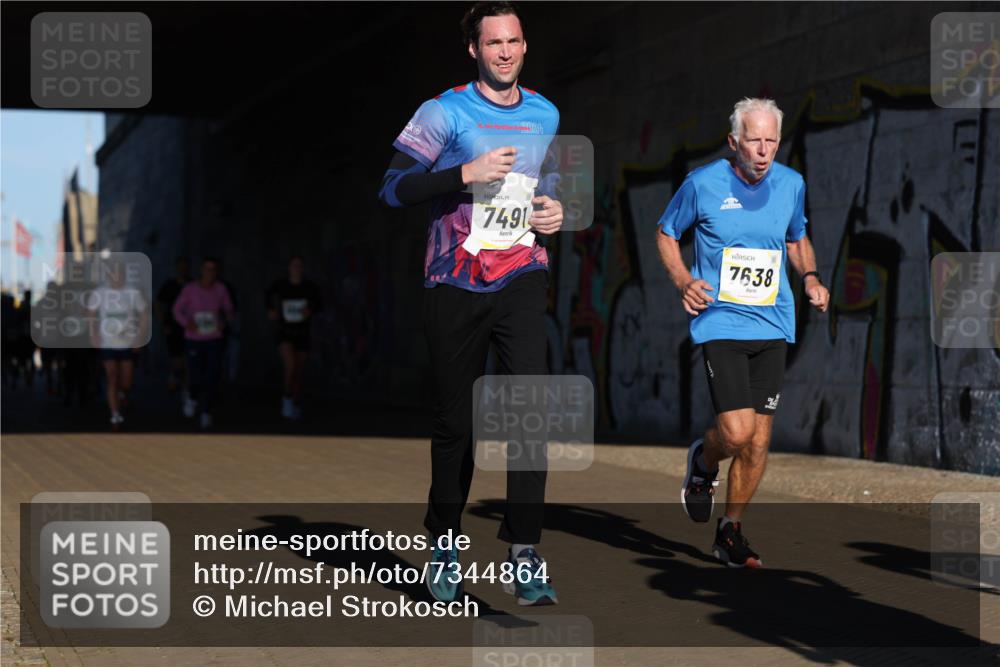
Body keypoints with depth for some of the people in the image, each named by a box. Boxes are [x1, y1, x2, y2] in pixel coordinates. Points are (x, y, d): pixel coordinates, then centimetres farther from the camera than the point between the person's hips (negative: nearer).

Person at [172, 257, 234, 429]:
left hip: (214, 340, 1)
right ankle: (193, 399, 31)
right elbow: (177, 309, 2)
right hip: (193, 339, -1)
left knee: (212, 379, -6)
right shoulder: (190, 289, -8)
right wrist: (186, 322, -16)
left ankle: (206, 413, 11)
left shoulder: (221, 289, -3)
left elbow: (228, 310, 10)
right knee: (196, 378, -4)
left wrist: (225, 321, -10)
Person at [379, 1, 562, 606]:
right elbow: (394, 187, -10)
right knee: (456, 424, 5)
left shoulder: (545, 115, 13)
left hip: (522, 280, 2)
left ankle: (525, 557, -15)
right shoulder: (446, 112, -3)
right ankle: (445, 547, 23)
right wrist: (466, 173, -20)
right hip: (455, 284, -2)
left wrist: (556, 210, 9)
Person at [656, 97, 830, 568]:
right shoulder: (702, 184, -6)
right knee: (737, 432, -17)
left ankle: (731, 531, 22)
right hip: (720, 322, -4)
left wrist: (810, 276, 4)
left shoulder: (791, 185, 5)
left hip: (773, 326, 4)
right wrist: (683, 280, -8)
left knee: (759, 441, 3)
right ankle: (703, 463, 20)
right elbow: (666, 233, 9)